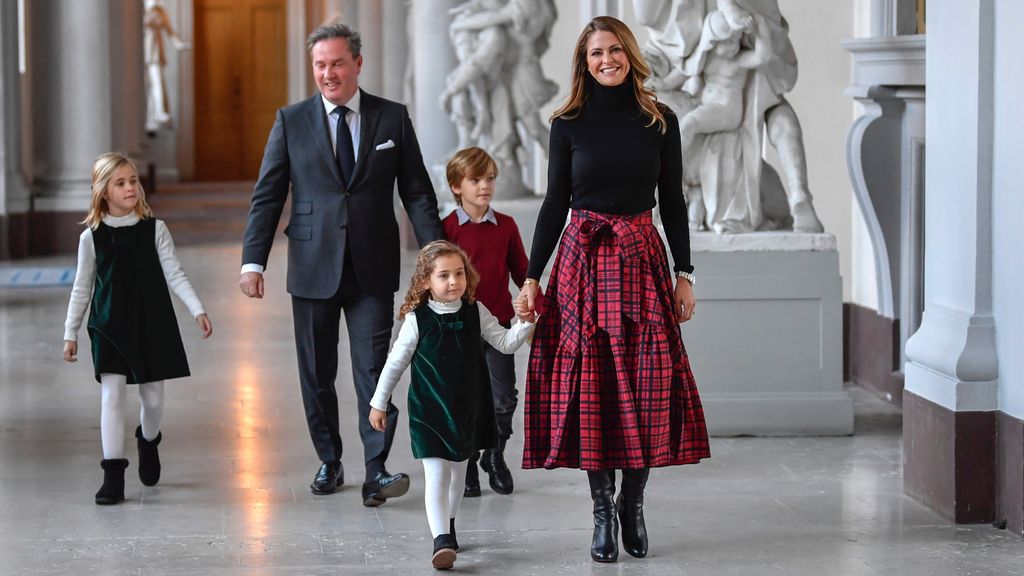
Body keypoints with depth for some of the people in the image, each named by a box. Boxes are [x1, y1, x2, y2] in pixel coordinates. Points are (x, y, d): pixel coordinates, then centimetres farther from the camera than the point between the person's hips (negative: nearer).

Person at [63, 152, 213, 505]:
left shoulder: (154, 229, -1)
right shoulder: (92, 237, -1)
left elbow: (174, 274, -3)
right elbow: (82, 288, 6)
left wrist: (198, 310, -13)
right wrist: (70, 333, 8)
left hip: (152, 325, 1)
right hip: (110, 327, -1)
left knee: (153, 395, 9)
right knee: (112, 396, -8)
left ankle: (149, 441, 41)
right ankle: (113, 474, -4)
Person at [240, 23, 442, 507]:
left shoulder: (393, 119, 4)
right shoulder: (291, 122, 4)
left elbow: (417, 192, 5)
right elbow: (267, 195, 3)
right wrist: (253, 260, -7)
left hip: (373, 270, -1)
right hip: (313, 267, 1)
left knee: (374, 369, -8)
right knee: (316, 374, 8)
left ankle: (376, 473, -10)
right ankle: (329, 462, 22)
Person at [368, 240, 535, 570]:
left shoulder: (475, 312, -3)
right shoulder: (417, 319, -10)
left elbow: (505, 343, -1)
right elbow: (396, 362, -1)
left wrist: (525, 322, -20)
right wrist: (379, 403, 4)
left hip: (467, 407, 4)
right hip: (429, 410, -4)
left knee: (458, 469, 18)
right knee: (436, 472, -12)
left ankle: (448, 525, 36)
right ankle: (441, 540, -20)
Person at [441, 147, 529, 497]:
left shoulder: (506, 226, 3)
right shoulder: (447, 228, -5)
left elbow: (521, 271, 10)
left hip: (499, 322, 2)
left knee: (504, 398, 3)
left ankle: (495, 456, 26)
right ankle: (466, 464, 20)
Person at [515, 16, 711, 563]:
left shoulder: (660, 121, 4)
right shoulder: (569, 124, 3)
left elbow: (673, 202, 7)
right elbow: (555, 204, 5)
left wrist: (684, 273, 3)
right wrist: (531, 278, 0)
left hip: (642, 261, 1)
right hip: (583, 262, 0)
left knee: (649, 386, -4)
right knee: (589, 385, -2)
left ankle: (633, 502, 12)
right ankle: (603, 511, 7)